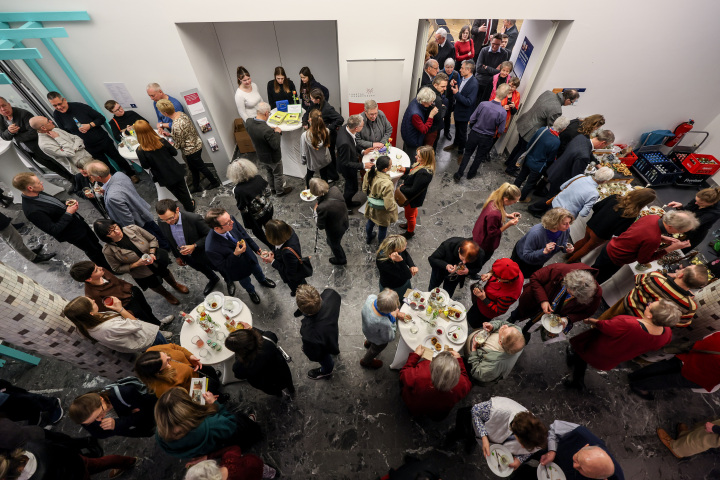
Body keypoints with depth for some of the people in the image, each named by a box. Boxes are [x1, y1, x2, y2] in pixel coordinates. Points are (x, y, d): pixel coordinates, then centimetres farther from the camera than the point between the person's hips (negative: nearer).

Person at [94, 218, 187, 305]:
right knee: (155, 285, 26)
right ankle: (167, 295, 60)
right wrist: (137, 264, -28)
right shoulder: (108, 251, -28)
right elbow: (117, 269, -15)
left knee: (166, 274, 29)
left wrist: (152, 253, -27)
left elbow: (153, 239, -13)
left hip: (157, 261, 1)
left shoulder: (133, 229, -28)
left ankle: (176, 285, 64)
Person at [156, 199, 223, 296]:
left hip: (204, 254, -5)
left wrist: (194, 246, -35)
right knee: (202, 269, 31)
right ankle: (213, 280, 63)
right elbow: (170, 241, 1)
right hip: (187, 258, 5)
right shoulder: (163, 224, -18)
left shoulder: (194, 219, -35)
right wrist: (177, 256, 10)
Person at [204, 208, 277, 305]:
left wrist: (255, 248, 4)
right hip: (238, 269, -3)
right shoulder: (211, 248, -43)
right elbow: (222, 266, -25)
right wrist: (235, 254, -41)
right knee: (246, 283, 30)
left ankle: (262, 280, 70)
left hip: (249, 256, 4)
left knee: (257, 271, 35)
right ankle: (251, 292, 66)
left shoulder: (231, 221, -30)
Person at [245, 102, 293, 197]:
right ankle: (280, 191, 41)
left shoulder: (248, 122, -15)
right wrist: (277, 132, -16)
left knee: (269, 173, 30)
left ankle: (272, 189, 51)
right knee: (278, 175, 19)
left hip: (261, 157, 7)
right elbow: (276, 145, -27)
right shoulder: (267, 130, -38)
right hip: (273, 158, -7)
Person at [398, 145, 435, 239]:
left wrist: (401, 188, -19)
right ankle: (410, 224, 61)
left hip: (413, 198, -9)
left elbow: (413, 190, -34)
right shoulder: (420, 164, -12)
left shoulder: (424, 173, -39)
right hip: (412, 196, 9)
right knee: (413, 211, 33)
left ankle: (410, 232, 44)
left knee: (409, 215, 17)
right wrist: (405, 170, -8)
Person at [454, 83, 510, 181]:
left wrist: (472, 128, 10)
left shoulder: (483, 104, -19)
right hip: (487, 138, 0)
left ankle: (458, 174, 19)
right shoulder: (503, 113, -21)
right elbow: (500, 130, -11)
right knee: (479, 156, 21)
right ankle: (471, 174, 37)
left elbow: (472, 119, -10)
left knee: (467, 153, 17)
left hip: (474, 134, 0)